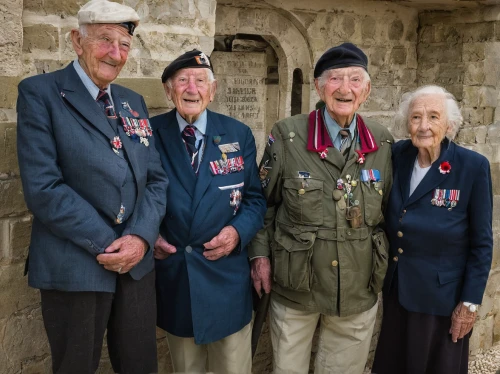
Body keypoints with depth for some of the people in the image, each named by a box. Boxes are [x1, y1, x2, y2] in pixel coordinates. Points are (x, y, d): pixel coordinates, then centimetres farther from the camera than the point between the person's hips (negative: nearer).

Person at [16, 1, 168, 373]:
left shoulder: (134, 102, 12)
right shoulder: (40, 93, -7)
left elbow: (156, 178, 7)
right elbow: (42, 187, -16)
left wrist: (140, 238, -10)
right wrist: (108, 243, -16)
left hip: (137, 263, 5)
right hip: (75, 267, -5)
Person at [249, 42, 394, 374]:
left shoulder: (384, 143, 0)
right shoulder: (286, 136, -8)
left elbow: (388, 210, 9)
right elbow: (263, 201, 0)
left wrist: (387, 266, 7)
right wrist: (260, 254, -6)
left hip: (358, 293, 2)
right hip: (295, 287, -2)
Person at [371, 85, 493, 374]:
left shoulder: (473, 166, -15)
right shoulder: (397, 156, -4)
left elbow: (482, 243, -10)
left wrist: (471, 302, -10)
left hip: (442, 297, -4)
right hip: (393, 290, 4)